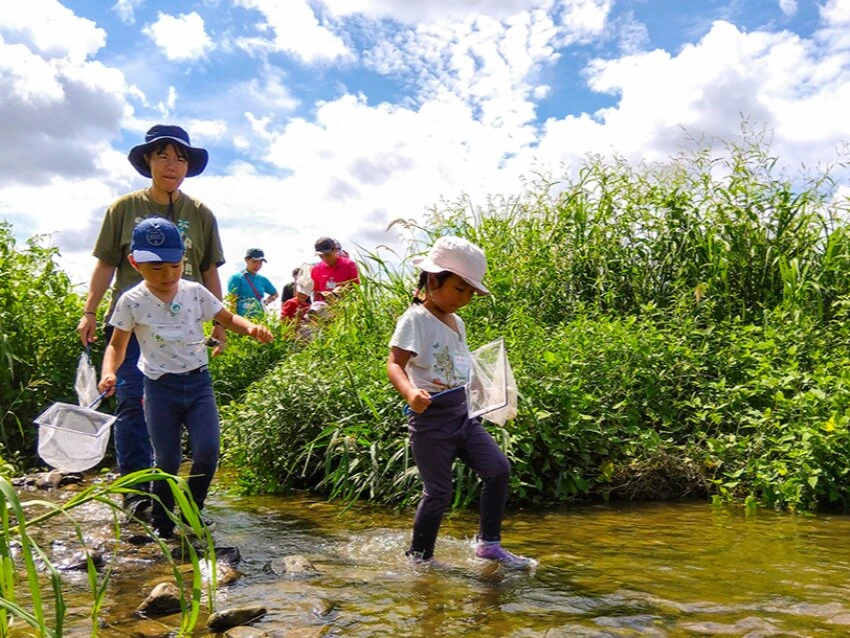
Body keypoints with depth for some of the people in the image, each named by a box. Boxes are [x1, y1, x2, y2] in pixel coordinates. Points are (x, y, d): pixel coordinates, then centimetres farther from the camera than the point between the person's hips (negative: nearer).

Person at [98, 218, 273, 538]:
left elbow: (227, 318, 8)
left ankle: (192, 512, 14)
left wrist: (251, 328, -13)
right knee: (167, 460, 2)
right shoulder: (132, 302, -5)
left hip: (199, 382, 2)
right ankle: (161, 523, 24)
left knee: (208, 449, -10)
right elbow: (117, 345, 3)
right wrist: (109, 373, -16)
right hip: (161, 388, -2)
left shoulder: (195, 292, 1)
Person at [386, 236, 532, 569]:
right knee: (438, 492, 0)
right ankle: (419, 556, 20)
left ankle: (489, 543, 16)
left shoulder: (457, 322, 12)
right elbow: (394, 363, -23)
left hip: (463, 414, 8)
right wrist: (410, 393, -40)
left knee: (498, 468, 2)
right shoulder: (415, 320, -13)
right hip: (431, 419, -8)